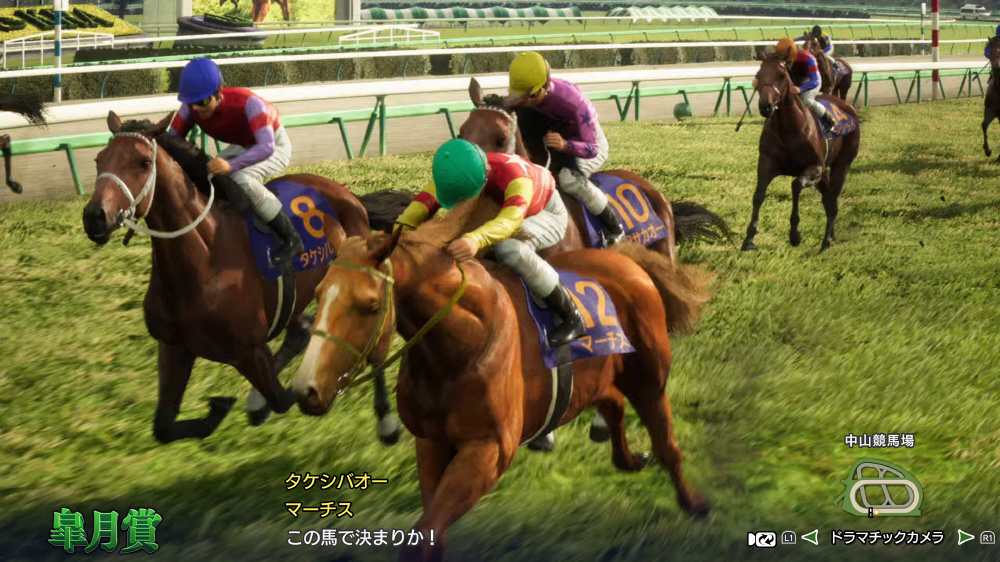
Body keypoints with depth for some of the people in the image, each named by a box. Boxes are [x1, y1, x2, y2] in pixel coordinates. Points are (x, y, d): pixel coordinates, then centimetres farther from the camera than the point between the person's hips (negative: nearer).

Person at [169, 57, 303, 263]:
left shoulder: (247, 102, -38)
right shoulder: (190, 109, -20)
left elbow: (266, 147, -46)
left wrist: (232, 165, -61)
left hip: (275, 146, -7)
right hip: (242, 147, 7)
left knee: (243, 179, -35)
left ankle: (291, 240, -24)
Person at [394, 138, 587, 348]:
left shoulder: (516, 176, -43)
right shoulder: (457, 174, -26)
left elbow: (510, 219, -59)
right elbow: (426, 201, -34)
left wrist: (476, 239, -79)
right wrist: (400, 230, -54)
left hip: (548, 213, -7)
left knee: (510, 248, -38)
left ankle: (573, 319, -28)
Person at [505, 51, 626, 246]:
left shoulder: (573, 100, -39)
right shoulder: (523, 95, -22)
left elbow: (592, 149, -39)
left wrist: (565, 145, -58)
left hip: (590, 142, -7)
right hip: (555, 138, 7)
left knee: (570, 179, -36)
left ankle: (616, 230, -21)